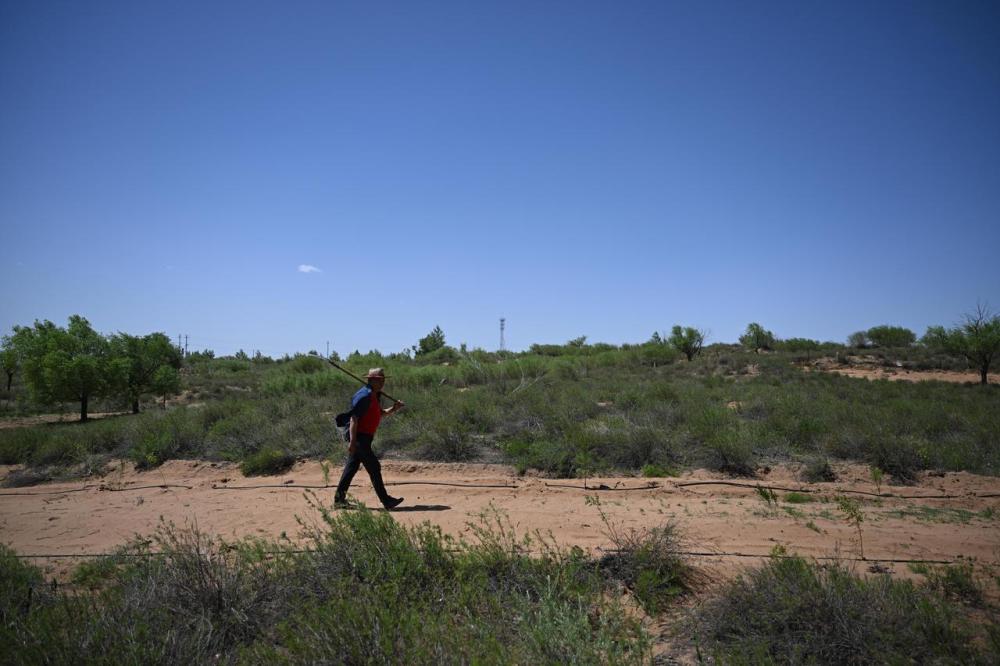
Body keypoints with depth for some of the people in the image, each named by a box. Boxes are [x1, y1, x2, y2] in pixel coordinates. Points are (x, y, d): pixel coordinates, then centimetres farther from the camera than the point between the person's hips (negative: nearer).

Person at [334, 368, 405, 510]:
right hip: (359, 437, -10)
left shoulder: (376, 396, 12)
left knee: (352, 467, 14)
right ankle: (386, 501, -1)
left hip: (365, 438, 10)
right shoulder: (363, 396, -19)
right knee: (374, 467, -6)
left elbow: (380, 414, 23)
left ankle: (339, 498, 23)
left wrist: (394, 409, 4)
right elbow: (354, 419, -21)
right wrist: (352, 442, -25)